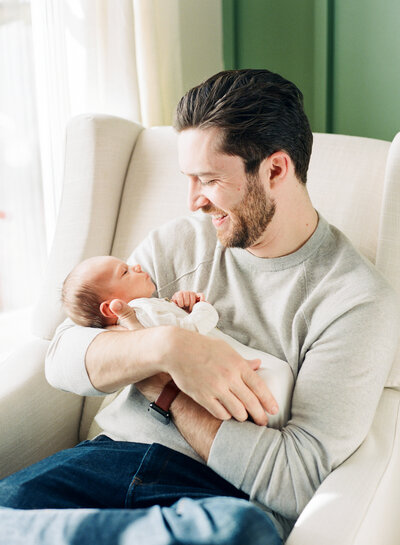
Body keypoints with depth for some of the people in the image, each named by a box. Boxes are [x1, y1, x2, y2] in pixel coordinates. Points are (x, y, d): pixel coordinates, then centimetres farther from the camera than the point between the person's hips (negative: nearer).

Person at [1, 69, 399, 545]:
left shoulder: (358, 300, -5)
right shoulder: (175, 245, 10)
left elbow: (297, 481, -13)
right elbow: (63, 359, 3)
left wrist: (159, 383, -8)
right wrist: (167, 346, -17)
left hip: (226, 496, -1)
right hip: (115, 454, 2)